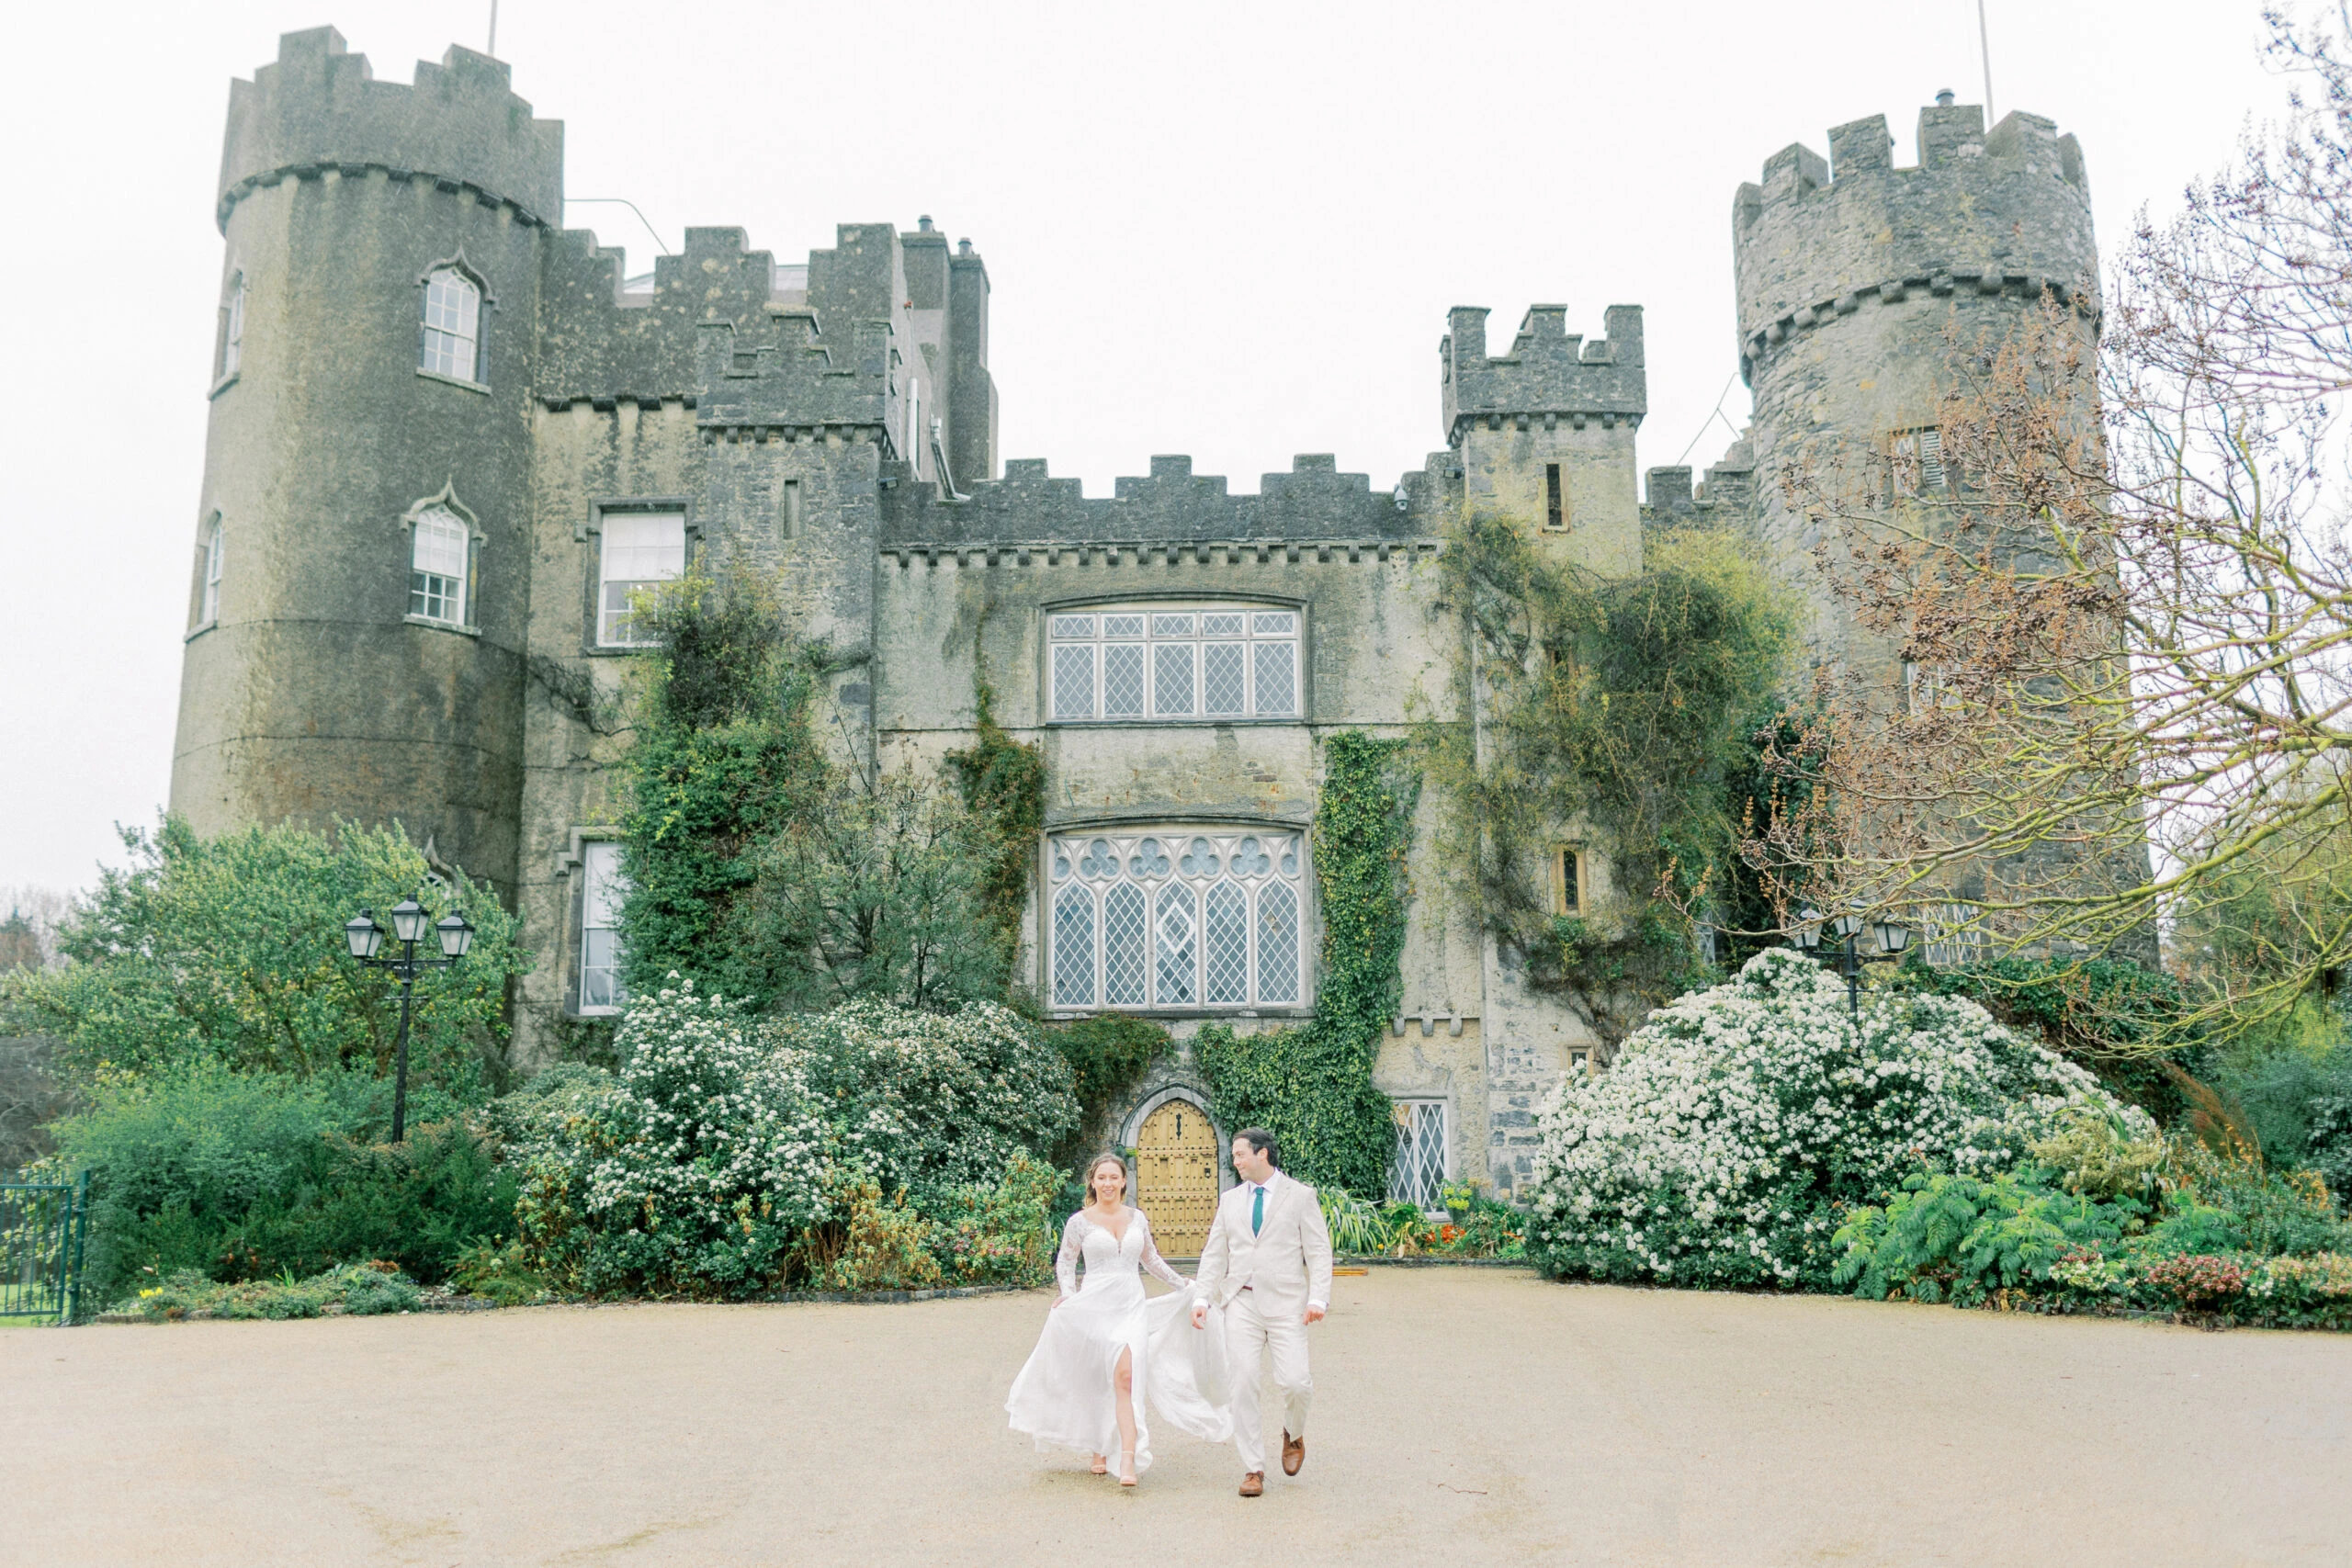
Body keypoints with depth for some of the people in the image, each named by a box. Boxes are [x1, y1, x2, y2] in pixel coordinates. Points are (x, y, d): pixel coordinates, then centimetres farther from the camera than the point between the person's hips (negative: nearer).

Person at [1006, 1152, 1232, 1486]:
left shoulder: (1137, 1218, 8)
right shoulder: (1080, 1222, 0)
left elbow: (1151, 1260, 22)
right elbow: (1065, 1261, 12)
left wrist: (1185, 1286, 23)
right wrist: (1069, 1294, -3)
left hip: (1132, 1306, 1)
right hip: (1095, 1305, -1)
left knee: (1127, 1377, -15)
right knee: (1095, 1383, 3)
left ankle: (1128, 1461, -21)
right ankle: (1098, 1451, 24)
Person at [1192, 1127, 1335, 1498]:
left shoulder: (1300, 1195, 3)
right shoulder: (1230, 1200, 14)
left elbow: (1319, 1251, 0)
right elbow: (1214, 1254, 14)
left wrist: (1317, 1298, -11)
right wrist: (1201, 1298, 3)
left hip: (1285, 1303, -3)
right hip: (1242, 1303, 3)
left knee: (1294, 1381, -12)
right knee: (1242, 1385, -2)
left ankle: (1293, 1434, 21)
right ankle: (1253, 1469, 8)